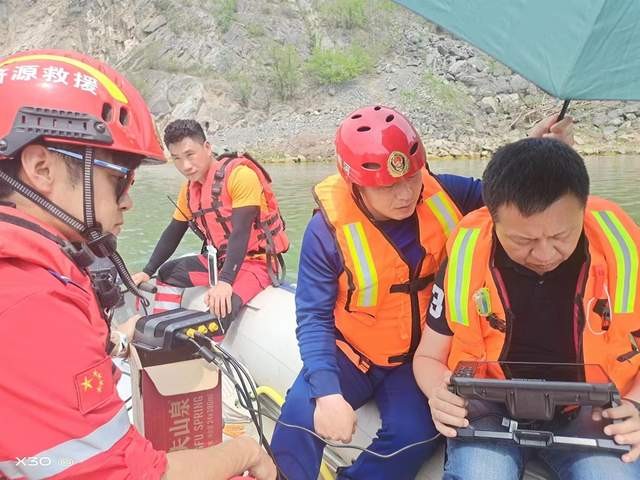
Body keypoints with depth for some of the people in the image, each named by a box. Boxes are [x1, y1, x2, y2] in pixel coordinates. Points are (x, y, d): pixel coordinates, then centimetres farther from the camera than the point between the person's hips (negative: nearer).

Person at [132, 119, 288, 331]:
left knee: (222, 305, -32)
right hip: (220, 259, 9)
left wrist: (225, 281, -31)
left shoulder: (240, 174, -18)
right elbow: (173, 233, 15)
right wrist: (147, 272, 10)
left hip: (258, 260, -8)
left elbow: (241, 232, -25)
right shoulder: (189, 190, 7)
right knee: (169, 274, 16)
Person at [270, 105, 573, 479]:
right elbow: (315, 318, -17)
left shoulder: (446, 195, -11)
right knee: (302, 414, -25)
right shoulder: (329, 229, -19)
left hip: (422, 354, 2)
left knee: (414, 435, -25)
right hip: (353, 353, -1)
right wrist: (328, 393, -31)